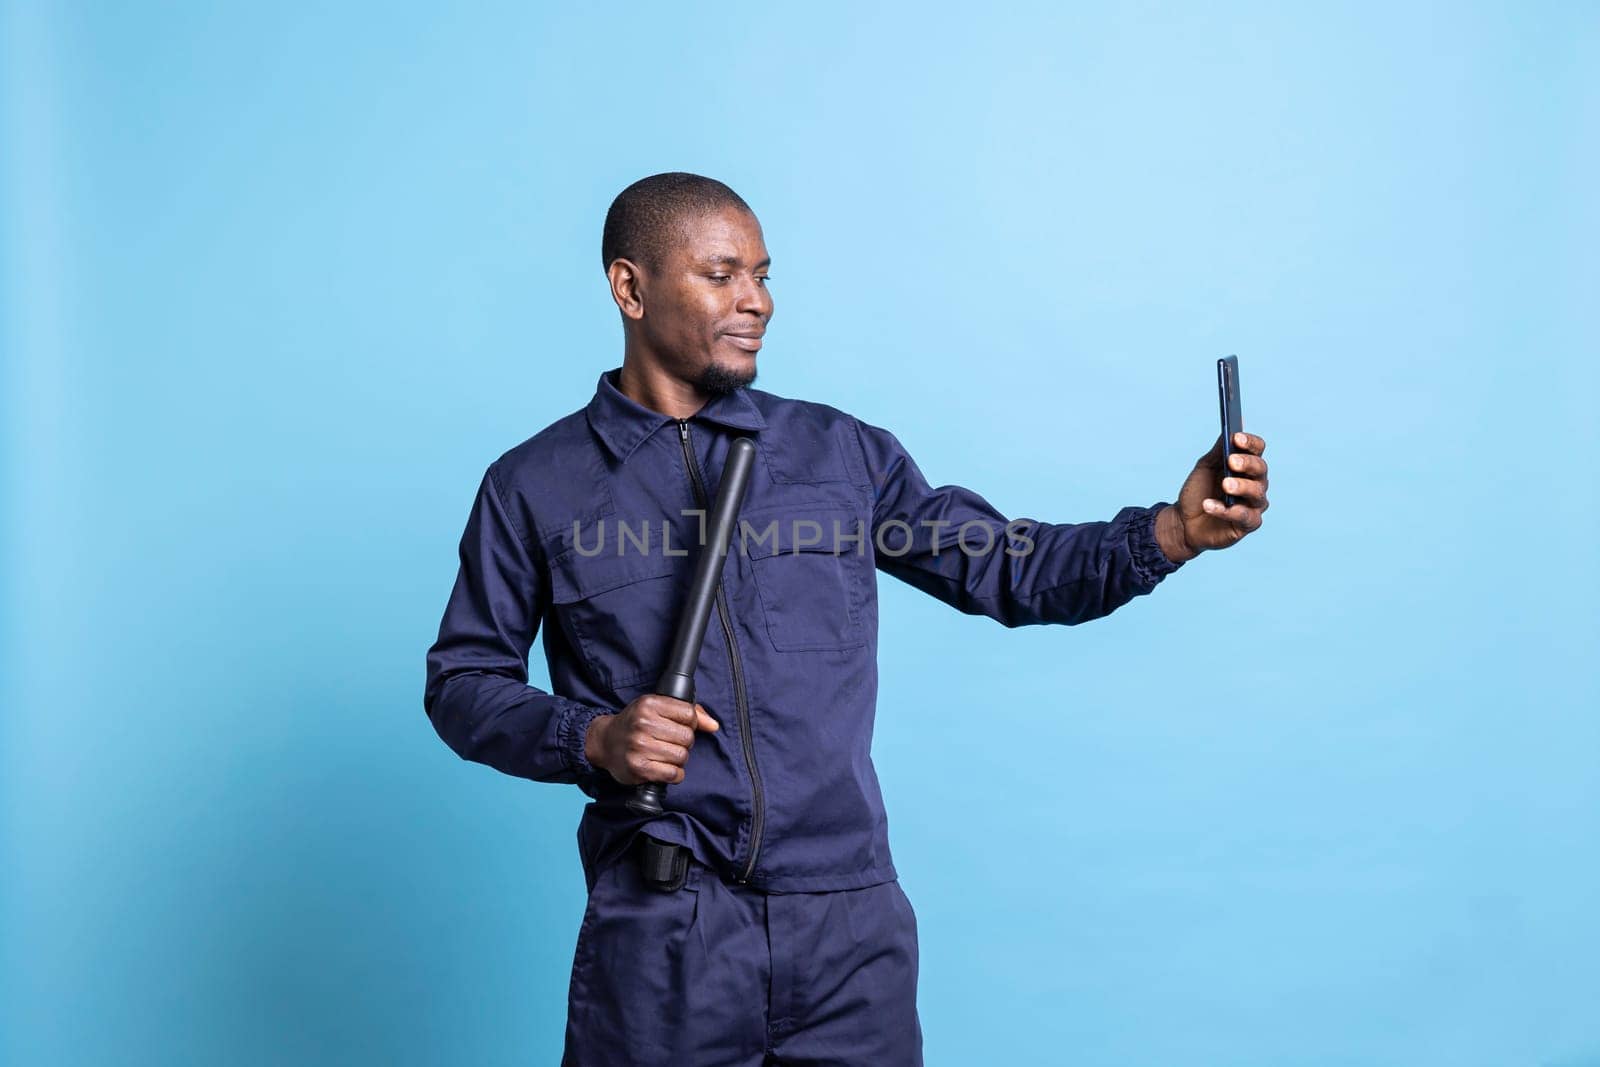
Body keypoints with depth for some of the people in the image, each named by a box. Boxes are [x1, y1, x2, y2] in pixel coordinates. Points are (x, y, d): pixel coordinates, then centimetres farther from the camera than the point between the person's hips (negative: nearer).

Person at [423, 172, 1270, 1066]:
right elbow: (462, 682, 6)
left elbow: (1007, 566, 6)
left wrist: (1174, 531, -8)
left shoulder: (842, 452, 7)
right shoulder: (536, 486, 2)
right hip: (659, 937, -1)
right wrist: (593, 739, -11)